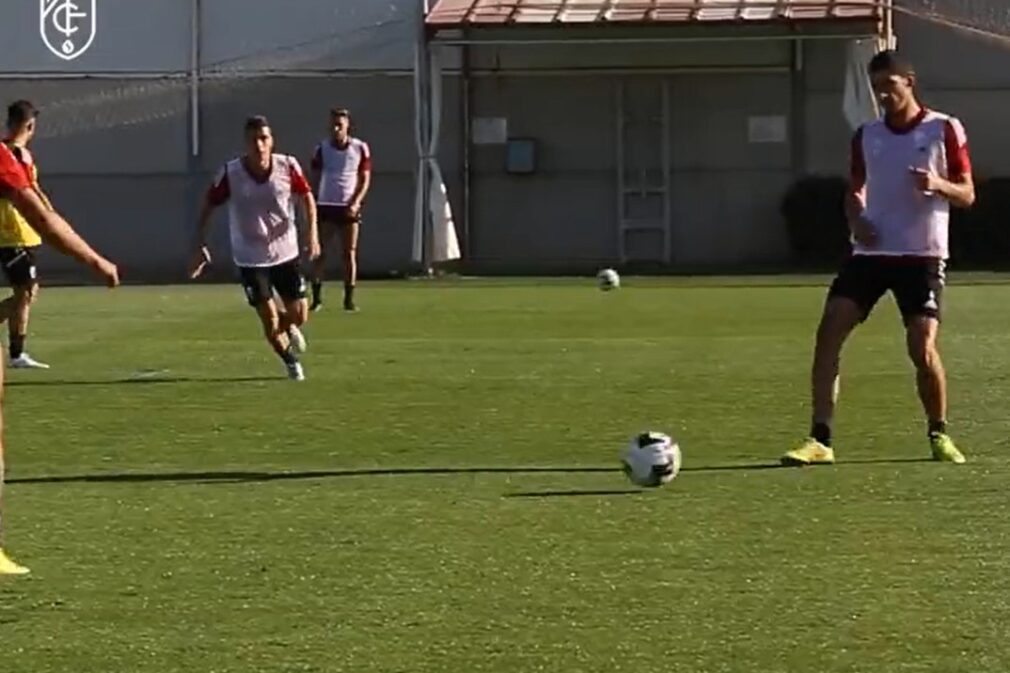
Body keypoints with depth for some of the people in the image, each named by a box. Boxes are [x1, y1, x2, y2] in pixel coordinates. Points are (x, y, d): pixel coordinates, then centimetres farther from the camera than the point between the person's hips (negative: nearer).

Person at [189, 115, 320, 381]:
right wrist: (201, 246, -9)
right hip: (250, 257, -1)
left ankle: (288, 327, 41)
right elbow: (208, 207, -5)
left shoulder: (288, 167, -13)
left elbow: (307, 196, 3)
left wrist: (313, 232, -8)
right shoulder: (230, 173, -17)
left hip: (285, 252, 2)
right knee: (270, 321, -4)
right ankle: (290, 360, 25)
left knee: (299, 316, 3)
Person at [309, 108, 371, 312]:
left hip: (349, 208, 0)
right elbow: (315, 179, 6)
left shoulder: (360, 149, 0)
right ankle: (316, 297, 0)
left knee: (350, 253, 0)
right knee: (320, 252, -3)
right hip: (325, 206, 0)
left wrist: (356, 203, -10)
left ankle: (349, 299, 4)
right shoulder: (322, 149, 1)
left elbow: (365, 180, 3)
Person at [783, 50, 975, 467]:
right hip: (871, 253, 4)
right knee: (829, 332, -11)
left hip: (922, 256, -4)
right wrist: (856, 219, -1)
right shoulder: (866, 136, 11)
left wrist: (939, 185, -22)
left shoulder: (944, 130, -1)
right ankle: (820, 440, -10)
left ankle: (939, 435, 15)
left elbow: (967, 195, 0)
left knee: (923, 348, -11)